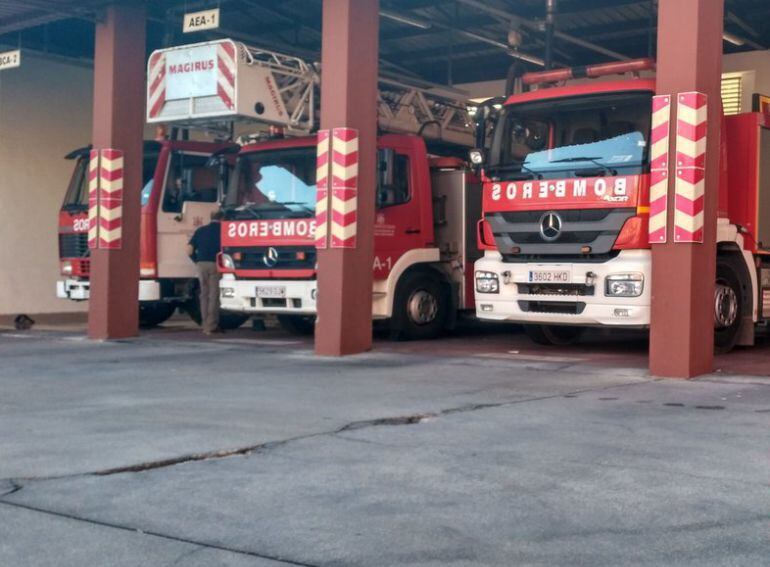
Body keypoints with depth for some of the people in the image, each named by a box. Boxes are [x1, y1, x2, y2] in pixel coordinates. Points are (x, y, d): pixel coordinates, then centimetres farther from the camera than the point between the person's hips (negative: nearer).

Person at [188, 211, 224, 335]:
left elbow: (189, 250, 7)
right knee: (214, 295, -1)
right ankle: (212, 326, -3)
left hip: (201, 264, 4)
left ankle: (205, 325, 13)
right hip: (215, 264, -4)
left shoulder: (201, 230, 13)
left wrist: (197, 262, 16)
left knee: (204, 294, 11)